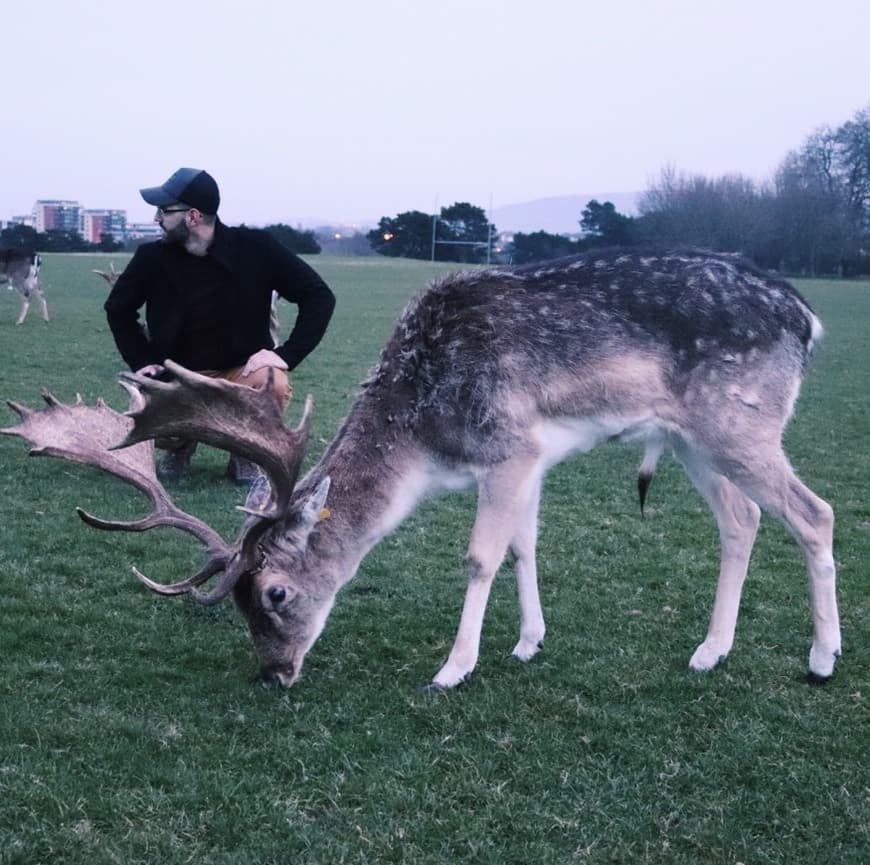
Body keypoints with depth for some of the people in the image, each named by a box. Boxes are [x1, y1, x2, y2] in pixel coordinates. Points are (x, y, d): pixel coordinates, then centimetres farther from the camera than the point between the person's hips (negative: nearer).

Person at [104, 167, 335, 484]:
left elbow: (319, 296, -11)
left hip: (242, 370, -1)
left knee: (274, 385, -35)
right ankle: (180, 444, 13)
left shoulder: (255, 247, -15)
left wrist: (287, 355, -20)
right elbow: (118, 308, 11)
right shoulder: (153, 257, -8)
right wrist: (141, 361, -2)